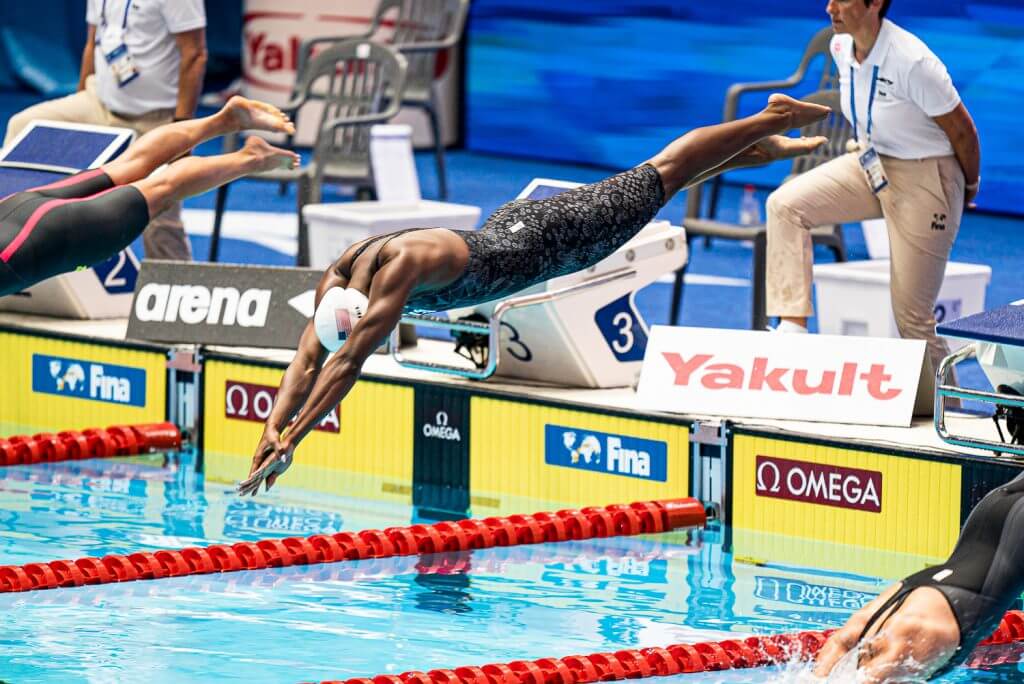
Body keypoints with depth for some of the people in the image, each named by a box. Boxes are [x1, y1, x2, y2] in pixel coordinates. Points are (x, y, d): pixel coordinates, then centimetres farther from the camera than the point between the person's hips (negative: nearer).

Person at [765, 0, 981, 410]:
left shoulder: (912, 62, -28)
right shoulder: (841, 46, -5)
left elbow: (962, 130, -15)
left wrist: (970, 186, -1)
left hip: (923, 180, -7)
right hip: (870, 165, 7)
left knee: (912, 314, -3)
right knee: (785, 204, -10)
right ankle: (792, 326, -11)